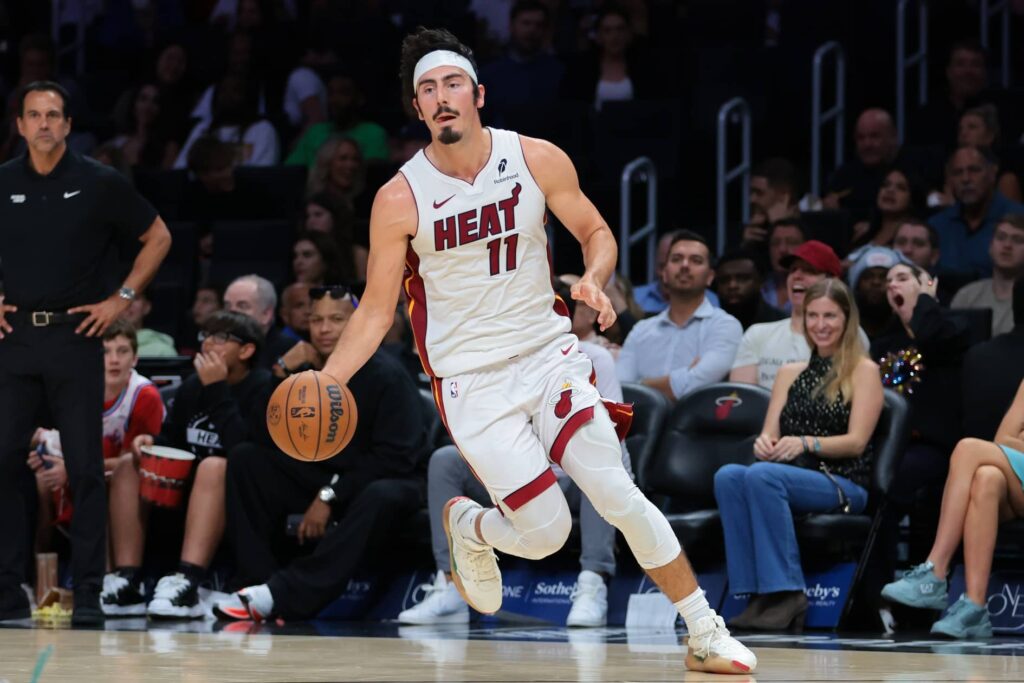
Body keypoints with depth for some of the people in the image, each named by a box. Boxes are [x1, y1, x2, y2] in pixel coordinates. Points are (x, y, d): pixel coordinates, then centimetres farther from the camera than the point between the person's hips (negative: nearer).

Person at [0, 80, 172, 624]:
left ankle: (88, 595, 2)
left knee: (85, 467, -3)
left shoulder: (99, 184, 0)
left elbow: (158, 237, 7)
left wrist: (122, 299, 0)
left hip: (75, 335, -2)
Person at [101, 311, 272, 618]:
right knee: (129, 465, -8)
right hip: (189, 492, 7)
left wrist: (217, 391, -22)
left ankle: (187, 583, -48)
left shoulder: (263, 388, -11)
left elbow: (243, 449, -25)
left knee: (214, 466, -35)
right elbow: (172, 438, 18)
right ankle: (127, 583, -21)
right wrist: (151, 442, -5)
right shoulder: (192, 386, 9)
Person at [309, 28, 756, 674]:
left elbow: (597, 233, 7)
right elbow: (376, 310, -2)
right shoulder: (399, 198, -9)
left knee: (620, 496, -11)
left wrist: (595, 281, -15)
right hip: (470, 381, -2)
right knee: (546, 533, -9)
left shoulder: (538, 160, -5)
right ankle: (468, 527, 27)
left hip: (549, 355, 2)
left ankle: (707, 635, 1)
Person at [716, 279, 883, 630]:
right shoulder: (790, 373, 22)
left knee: (761, 476, -35)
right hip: (791, 475, 5)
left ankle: (786, 594, -36)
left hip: (844, 485, -5)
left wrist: (806, 443, -23)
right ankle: (757, 593, -36)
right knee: (727, 477, -29)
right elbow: (771, 433, 13)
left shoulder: (864, 371, 6)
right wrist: (764, 443, -13)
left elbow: (856, 442, -5)